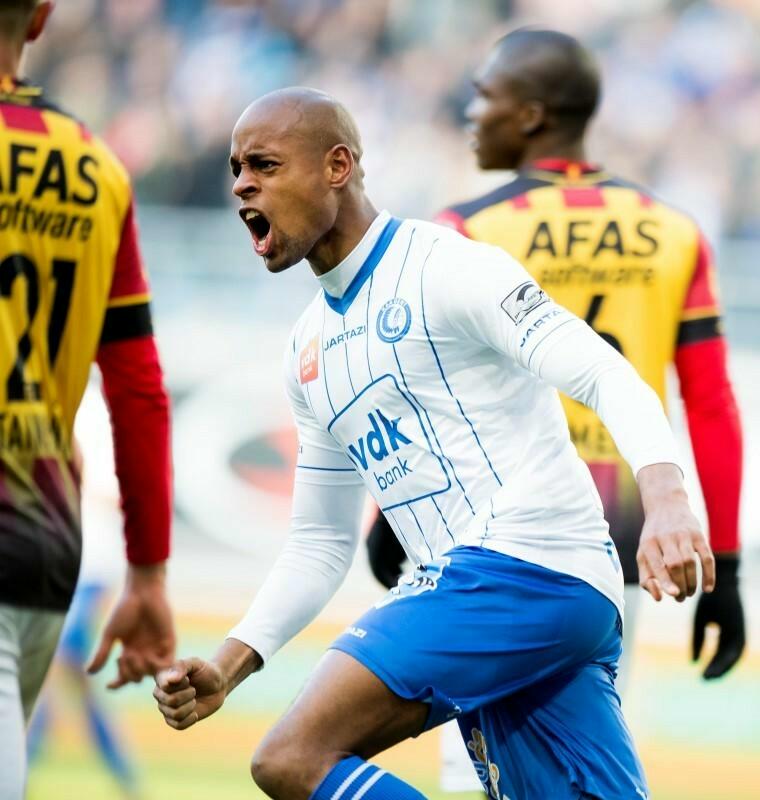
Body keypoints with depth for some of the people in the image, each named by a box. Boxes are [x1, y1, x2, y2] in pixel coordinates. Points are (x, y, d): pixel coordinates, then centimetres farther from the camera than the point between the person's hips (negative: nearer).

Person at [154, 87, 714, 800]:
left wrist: (665, 499, -34)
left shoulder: (444, 267, -5)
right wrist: (224, 668, 13)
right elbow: (319, 545, 26)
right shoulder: (308, 350, 21)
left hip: (524, 564, -8)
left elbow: (605, 375, -16)